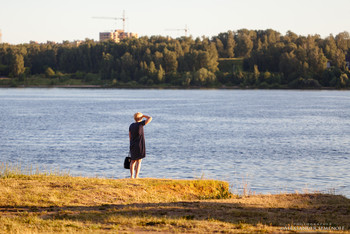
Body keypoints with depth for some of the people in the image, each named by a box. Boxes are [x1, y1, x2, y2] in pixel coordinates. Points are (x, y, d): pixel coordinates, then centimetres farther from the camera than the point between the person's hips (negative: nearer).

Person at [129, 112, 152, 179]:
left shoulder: (131, 125, 7)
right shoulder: (140, 124, -11)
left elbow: (130, 136, 13)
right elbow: (150, 118, -7)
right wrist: (143, 116, 8)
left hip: (132, 146, 6)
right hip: (139, 146, -6)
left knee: (133, 161, 13)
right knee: (138, 161, -2)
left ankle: (132, 176, 13)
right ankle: (136, 177, -6)